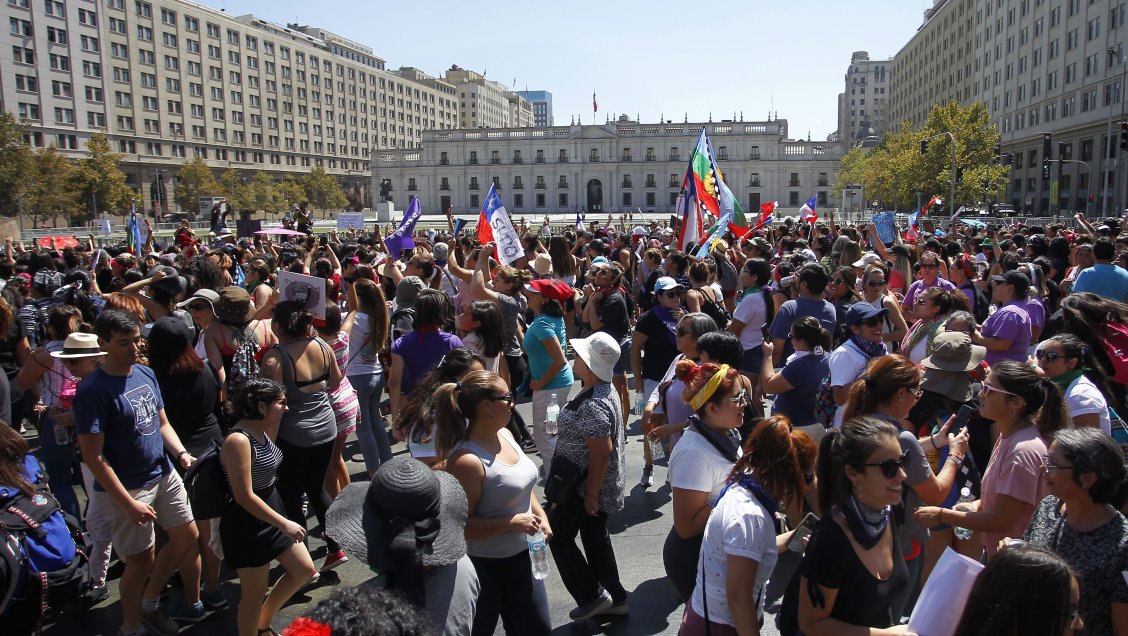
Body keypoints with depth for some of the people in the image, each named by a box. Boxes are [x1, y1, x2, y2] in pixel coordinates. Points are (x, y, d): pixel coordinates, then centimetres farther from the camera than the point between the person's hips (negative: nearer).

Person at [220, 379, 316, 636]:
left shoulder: (260, 431, 2)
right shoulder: (238, 440, -25)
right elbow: (244, 497, -26)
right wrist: (283, 523, -23)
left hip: (272, 512, 9)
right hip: (248, 525, -9)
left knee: (304, 569, 17)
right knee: (255, 594, 7)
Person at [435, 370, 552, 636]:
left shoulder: (505, 435, -2)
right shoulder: (466, 460, -28)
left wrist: (540, 515, 0)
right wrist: (513, 522, -26)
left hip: (522, 557, 8)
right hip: (483, 567, -8)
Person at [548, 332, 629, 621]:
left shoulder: (592, 405, -31)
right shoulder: (605, 389, 1)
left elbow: (602, 453, -30)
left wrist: (591, 495, -20)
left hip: (586, 485, -9)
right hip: (600, 481, 10)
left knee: (558, 535, 8)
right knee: (596, 535, 20)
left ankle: (592, 597, 16)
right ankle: (616, 598, 33)